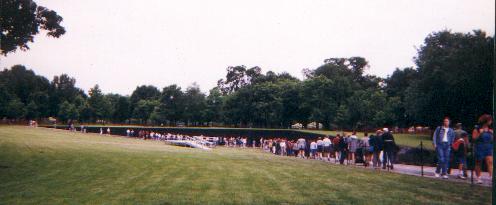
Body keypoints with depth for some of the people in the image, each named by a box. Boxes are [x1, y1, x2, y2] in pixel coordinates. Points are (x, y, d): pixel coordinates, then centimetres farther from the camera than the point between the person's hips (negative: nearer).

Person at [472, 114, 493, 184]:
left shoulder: (490, 130, 10)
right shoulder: (477, 129, -2)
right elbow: (474, 138, -8)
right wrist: (480, 133, -17)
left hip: (489, 149, 3)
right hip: (479, 149, -3)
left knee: (490, 162, -14)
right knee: (478, 163, 6)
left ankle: (491, 177, -22)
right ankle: (478, 178, 16)